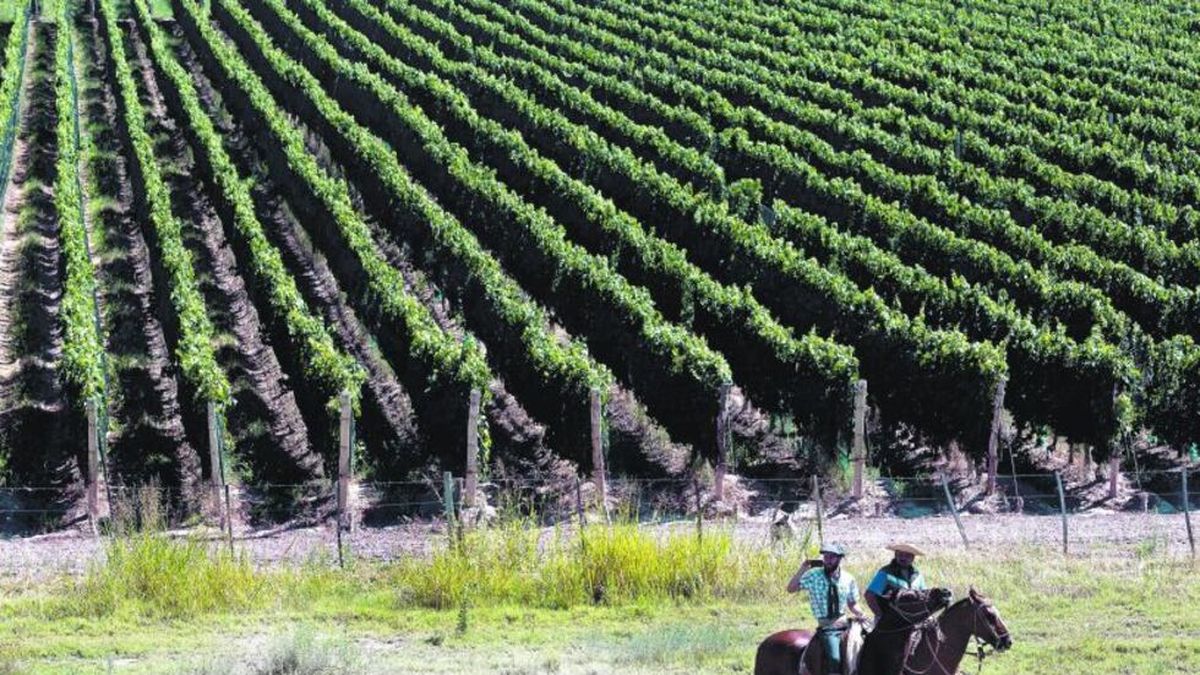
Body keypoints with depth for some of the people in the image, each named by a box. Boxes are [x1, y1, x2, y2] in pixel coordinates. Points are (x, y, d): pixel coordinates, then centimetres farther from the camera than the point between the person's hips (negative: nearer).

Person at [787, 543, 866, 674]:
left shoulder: (848, 579, 6)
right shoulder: (814, 575, 0)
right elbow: (791, 589, -6)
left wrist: (860, 615, -4)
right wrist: (802, 569, -16)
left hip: (846, 625, 3)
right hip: (827, 628, -3)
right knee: (834, 658, -26)